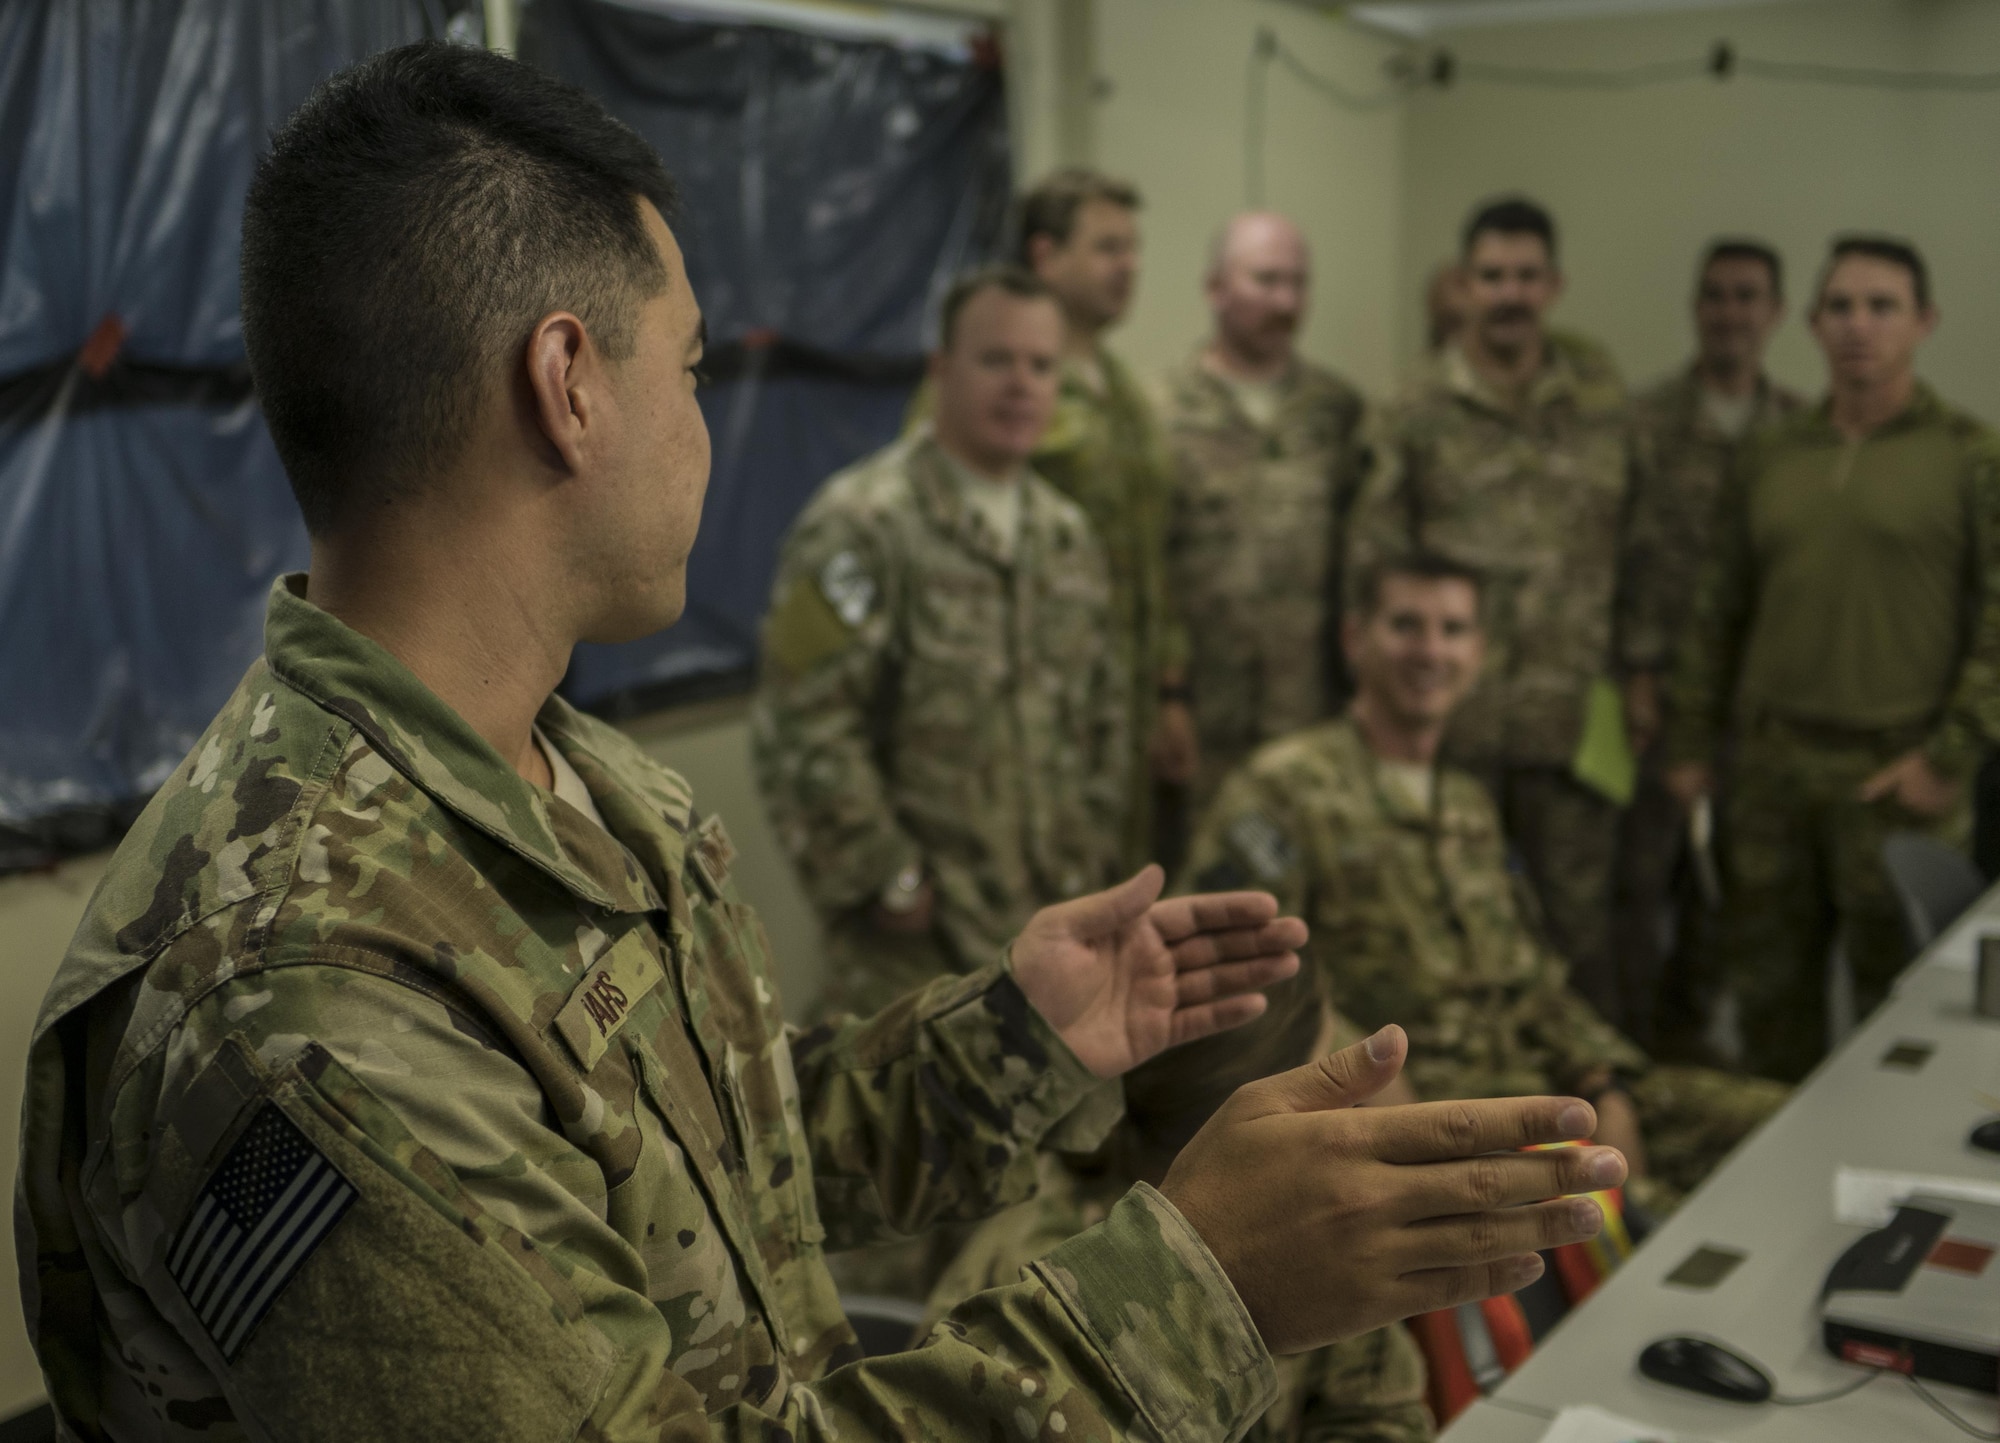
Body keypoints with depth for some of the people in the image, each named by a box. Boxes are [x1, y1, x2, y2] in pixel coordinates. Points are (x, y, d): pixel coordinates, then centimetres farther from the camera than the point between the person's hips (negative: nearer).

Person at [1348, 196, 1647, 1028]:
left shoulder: (1601, 397, 6)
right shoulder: (1421, 412, 0)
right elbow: (1372, 557, 2)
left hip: (1573, 713, 1)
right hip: (1451, 715, -1)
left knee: (1580, 920, 8)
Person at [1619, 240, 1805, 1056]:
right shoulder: (1648, 422, -3)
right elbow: (1624, 553, -6)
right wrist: (1639, 670, -12)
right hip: (1664, 681, -3)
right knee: (1641, 869, 1)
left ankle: (1686, 1033, 26)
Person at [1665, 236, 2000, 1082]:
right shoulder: (1769, 459, 10)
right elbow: (1719, 612, 14)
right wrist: (1691, 742, 10)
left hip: (1896, 777, -4)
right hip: (1770, 769, 4)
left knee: (1895, 997, 5)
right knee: (1767, 984, 12)